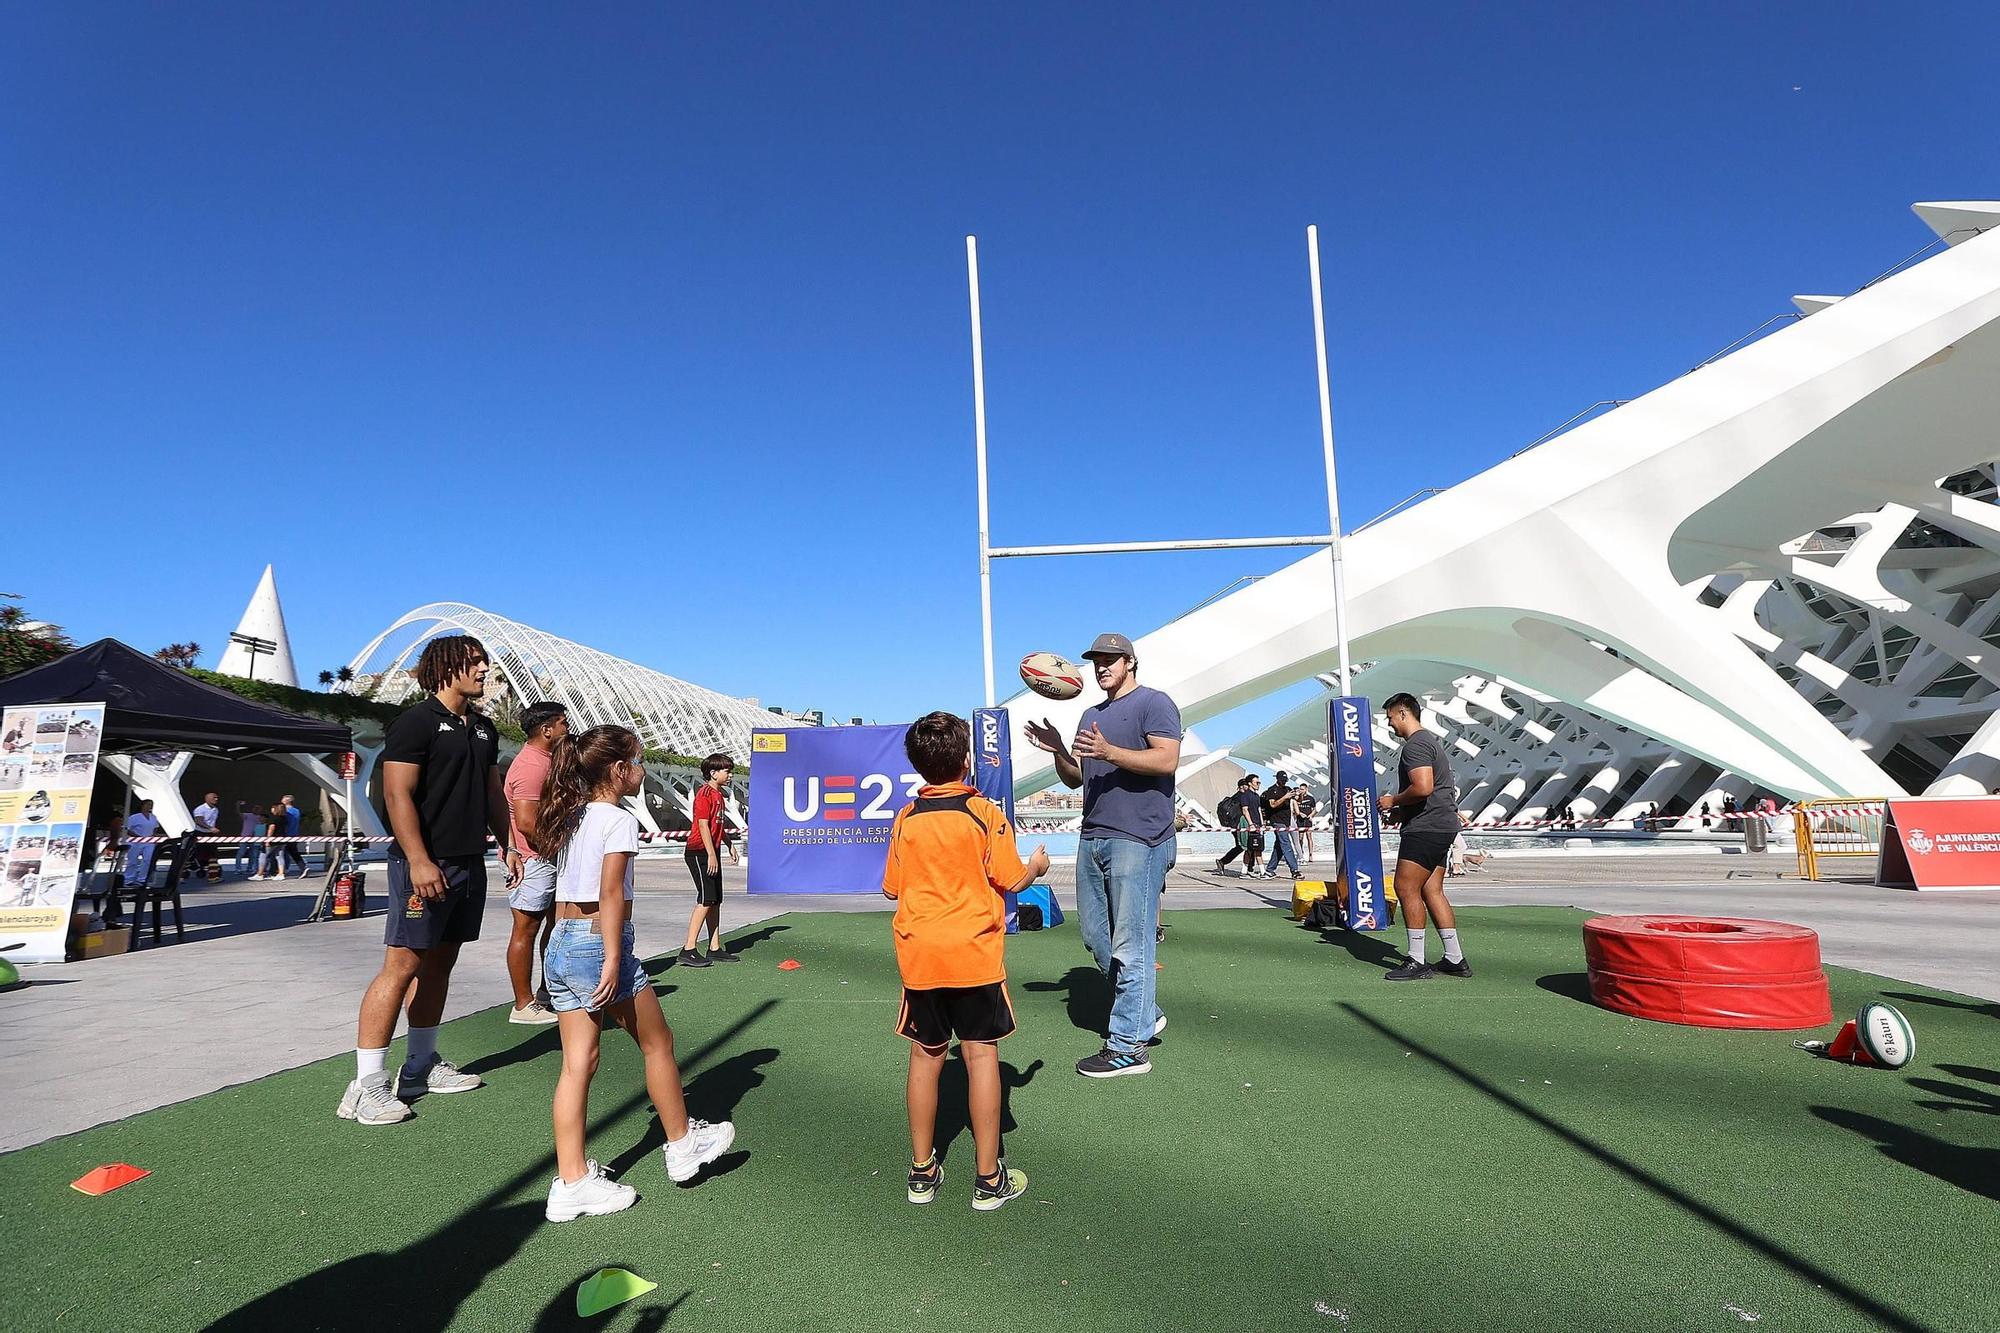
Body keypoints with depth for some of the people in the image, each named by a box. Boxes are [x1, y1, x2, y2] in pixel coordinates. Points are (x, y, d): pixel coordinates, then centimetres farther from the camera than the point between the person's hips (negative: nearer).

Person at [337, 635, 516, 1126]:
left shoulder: (483, 728, 15)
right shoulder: (416, 722, -10)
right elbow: (397, 795, -16)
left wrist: (507, 845, 18)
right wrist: (418, 860, -23)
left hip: (469, 863, 8)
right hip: (426, 865, -8)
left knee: (439, 962, 13)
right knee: (402, 965, -7)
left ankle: (421, 1067, 24)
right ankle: (367, 1085, 0)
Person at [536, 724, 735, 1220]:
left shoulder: (570, 817, 10)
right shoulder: (618, 820, -13)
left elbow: (568, 886, 13)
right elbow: (611, 893, -20)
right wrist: (613, 961, -21)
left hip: (561, 943, 8)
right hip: (600, 944, -8)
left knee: (577, 1062, 11)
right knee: (658, 1044, 11)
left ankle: (571, 1182, 15)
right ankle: (682, 1143, 27)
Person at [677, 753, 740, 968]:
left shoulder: (719, 794, 16)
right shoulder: (705, 793, -13)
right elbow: (703, 825, -19)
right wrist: (711, 855, -21)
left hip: (711, 852, 10)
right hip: (700, 852, -10)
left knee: (715, 901, 10)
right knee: (706, 900, -11)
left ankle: (715, 948, 16)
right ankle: (688, 950, -9)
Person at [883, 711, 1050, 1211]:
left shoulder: (905, 818, -1)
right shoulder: (984, 813, -9)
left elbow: (891, 889, 6)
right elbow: (1011, 881, -8)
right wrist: (1036, 866, 13)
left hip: (919, 957, 3)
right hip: (975, 954, -3)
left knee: (926, 1057, 13)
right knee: (981, 1056, 6)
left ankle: (923, 1172, 24)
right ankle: (989, 1178, 14)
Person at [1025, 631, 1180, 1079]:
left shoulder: (1154, 703, -3)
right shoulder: (1092, 715, 21)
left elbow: (1167, 759, -17)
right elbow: (1075, 778, 21)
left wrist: (1109, 752, -27)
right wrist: (1058, 751, 1)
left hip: (1137, 840, -9)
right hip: (1092, 837, 9)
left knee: (1130, 943, -5)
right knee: (1096, 935, 13)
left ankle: (1129, 1046, 3)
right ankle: (1145, 1014, 29)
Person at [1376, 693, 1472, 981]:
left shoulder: (1415, 745, -13)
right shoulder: (1431, 741, 22)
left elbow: (1423, 788, -26)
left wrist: (1393, 801, -10)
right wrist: (1401, 812, 20)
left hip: (1425, 828, -11)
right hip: (1441, 825, 11)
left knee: (1406, 889, -7)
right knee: (1431, 891, 11)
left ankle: (1417, 962, -4)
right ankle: (1455, 960, 14)